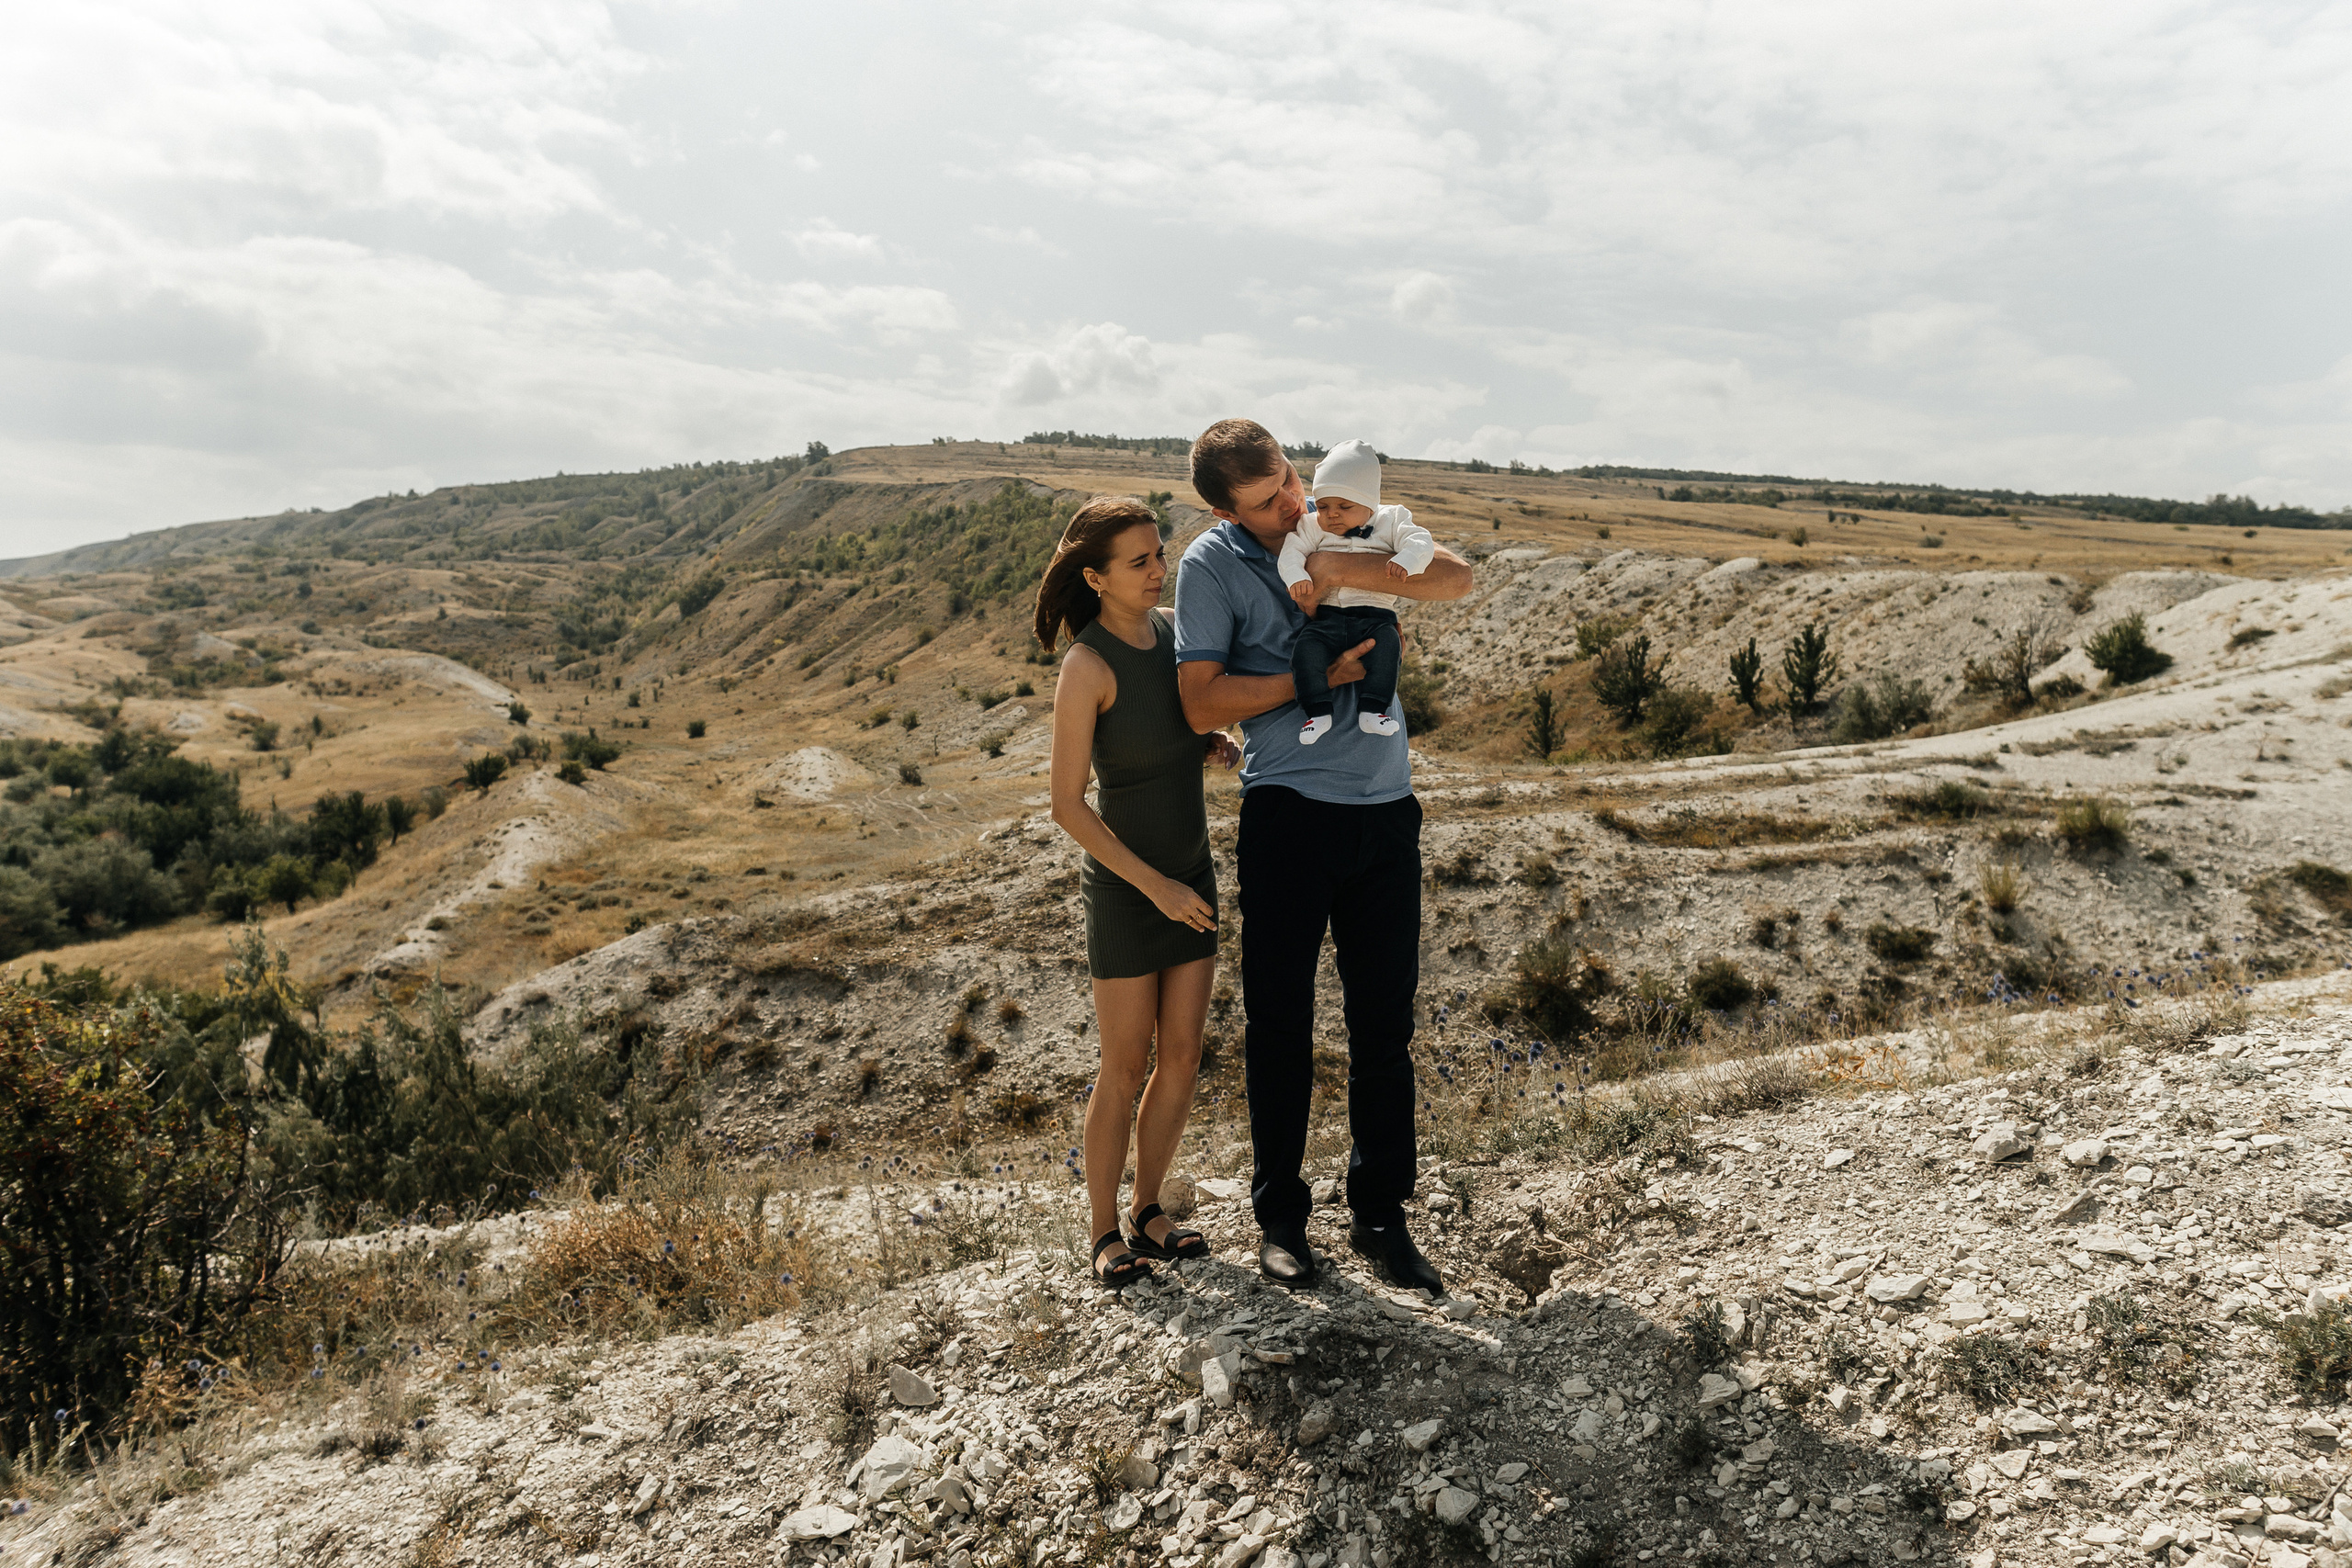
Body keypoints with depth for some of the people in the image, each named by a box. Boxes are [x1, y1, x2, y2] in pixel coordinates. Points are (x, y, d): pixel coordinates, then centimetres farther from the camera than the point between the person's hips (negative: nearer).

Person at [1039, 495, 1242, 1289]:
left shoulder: (1170, 630, 0)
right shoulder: (1085, 667, -22)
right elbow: (1067, 806, -21)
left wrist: (1220, 745, -6)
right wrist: (1157, 887, -22)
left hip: (1191, 875, 7)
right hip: (1126, 888, -6)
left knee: (1181, 1059, 10)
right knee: (1125, 1071, 3)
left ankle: (1146, 1216, 26)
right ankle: (1105, 1236, 20)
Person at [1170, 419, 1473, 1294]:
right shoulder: (1211, 565, -2)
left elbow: (1456, 578, -2)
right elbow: (1201, 703, -9)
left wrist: (1353, 572, -16)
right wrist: (1314, 678, -12)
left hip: (1386, 808, 3)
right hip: (1289, 812, -3)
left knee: (1385, 1024, 8)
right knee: (1279, 1021, 5)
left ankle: (1380, 1214, 21)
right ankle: (1279, 1216, 20)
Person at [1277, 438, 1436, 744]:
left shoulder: (1391, 521, 11)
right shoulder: (1313, 527, 15)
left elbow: (1421, 542, 0)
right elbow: (1291, 551, 5)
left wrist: (1404, 561, -22)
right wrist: (1296, 577, -16)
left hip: (1375, 616, -1)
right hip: (1325, 616, 1)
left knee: (1387, 645, -31)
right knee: (1305, 650, -26)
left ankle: (1372, 710, -27)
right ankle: (1317, 712, -18)